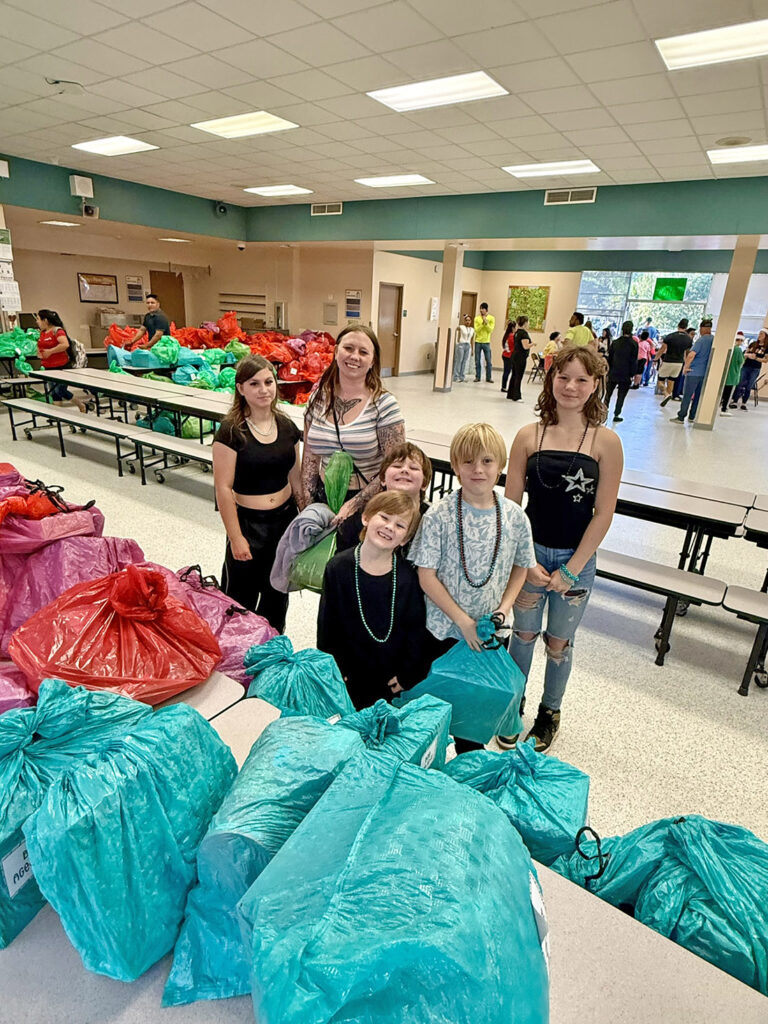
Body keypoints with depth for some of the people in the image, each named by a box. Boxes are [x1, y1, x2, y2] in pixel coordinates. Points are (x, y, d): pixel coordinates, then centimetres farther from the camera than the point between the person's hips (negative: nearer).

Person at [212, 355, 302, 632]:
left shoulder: (287, 427, 2)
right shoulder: (231, 431, -15)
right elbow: (223, 488, -15)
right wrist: (235, 537, -15)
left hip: (284, 518, 5)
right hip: (248, 521, -5)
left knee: (277, 592, 20)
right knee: (240, 599, 8)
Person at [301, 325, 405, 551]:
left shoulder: (384, 404, -11)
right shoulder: (319, 398, 3)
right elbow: (310, 458, 8)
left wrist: (354, 505, -18)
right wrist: (307, 508, 2)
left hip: (367, 509, -3)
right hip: (324, 499, 4)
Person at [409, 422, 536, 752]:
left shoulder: (515, 517, -8)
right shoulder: (439, 515, -16)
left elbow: (520, 568, 6)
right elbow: (426, 576, -14)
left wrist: (503, 610, -8)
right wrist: (463, 620, -17)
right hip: (443, 627, -2)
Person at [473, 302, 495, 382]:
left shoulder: (491, 318, 1)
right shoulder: (477, 318, 3)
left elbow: (490, 330, -6)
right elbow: (476, 330, -6)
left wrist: (486, 323, -18)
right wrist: (483, 323, -16)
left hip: (486, 342, -1)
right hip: (478, 342, 1)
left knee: (489, 361, -1)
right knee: (477, 361, 3)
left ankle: (488, 378, 6)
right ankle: (477, 377, 9)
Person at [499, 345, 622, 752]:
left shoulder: (606, 442, -8)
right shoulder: (529, 435, -5)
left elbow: (603, 513, -8)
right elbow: (511, 503, -4)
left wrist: (570, 570, -10)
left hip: (576, 560, -1)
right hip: (530, 554, 1)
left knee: (559, 643, 15)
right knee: (524, 634, 16)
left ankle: (550, 712, 40)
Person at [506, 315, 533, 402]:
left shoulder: (517, 332, 12)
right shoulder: (524, 333, -15)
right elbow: (525, 346, -21)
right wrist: (532, 343, -5)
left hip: (514, 356, 9)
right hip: (521, 358, -9)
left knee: (514, 376, 14)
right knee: (518, 377, -4)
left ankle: (510, 395, 19)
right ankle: (516, 397, -2)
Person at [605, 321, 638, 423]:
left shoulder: (615, 342, 2)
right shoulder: (633, 344, -8)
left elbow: (609, 358, 7)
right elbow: (634, 361, -9)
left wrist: (608, 371, 14)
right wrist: (632, 374, -4)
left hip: (613, 373, 3)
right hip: (625, 374, -3)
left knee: (609, 392, 17)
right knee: (621, 395, 4)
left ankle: (604, 409, 19)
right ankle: (616, 414, 3)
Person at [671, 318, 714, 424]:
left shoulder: (701, 340, -14)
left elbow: (691, 355, -25)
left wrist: (685, 367, -14)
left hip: (694, 372, -6)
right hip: (706, 373, 6)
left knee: (687, 395, -1)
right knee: (698, 395, 13)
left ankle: (681, 417, 2)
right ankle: (692, 416, 19)